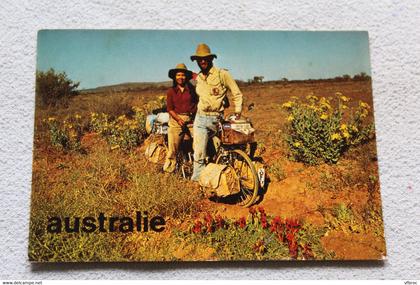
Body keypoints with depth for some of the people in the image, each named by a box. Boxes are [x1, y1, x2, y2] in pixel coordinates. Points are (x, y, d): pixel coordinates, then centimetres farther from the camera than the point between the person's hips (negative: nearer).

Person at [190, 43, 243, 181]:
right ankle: (198, 179, 4)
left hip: (217, 119, -3)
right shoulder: (198, 78, 11)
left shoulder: (223, 74, -5)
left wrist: (238, 111, -4)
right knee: (199, 153, -4)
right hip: (201, 119, 3)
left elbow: (237, 93, 0)